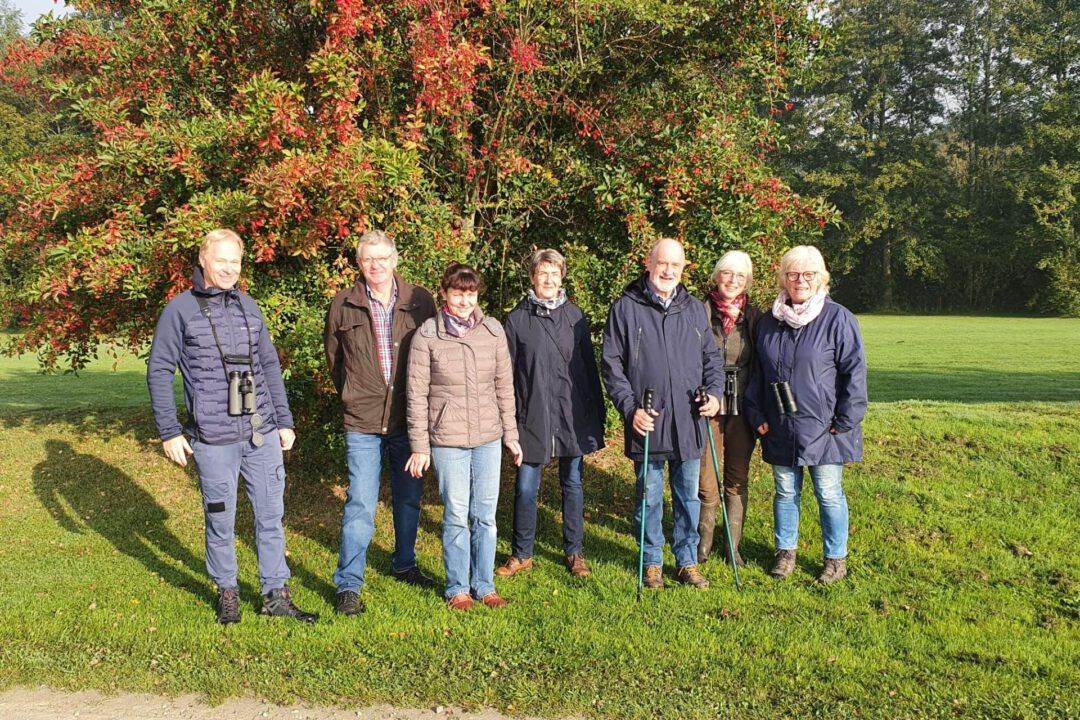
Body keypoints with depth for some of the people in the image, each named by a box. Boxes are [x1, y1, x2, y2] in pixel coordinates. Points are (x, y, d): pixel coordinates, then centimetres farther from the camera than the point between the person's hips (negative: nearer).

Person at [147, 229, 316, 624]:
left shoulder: (248, 305, 11)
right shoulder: (181, 309, -2)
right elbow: (159, 371, -1)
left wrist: (284, 421, 13)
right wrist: (169, 432, -5)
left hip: (262, 433, 4)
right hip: (213, 439, -4)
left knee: (271, 515, 7)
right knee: (220, 519, 7)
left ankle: (276, 595, 17)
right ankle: (227, 592, 25)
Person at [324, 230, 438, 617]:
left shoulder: (421, 301, -1)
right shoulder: (343, 305, -1)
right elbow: (333, 356, 13)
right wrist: (353, 394, 11)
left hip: (409, 419, 2)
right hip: (363, 423, -2)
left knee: (409, 498, 16)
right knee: (360, 505, -4)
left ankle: (405, 564, 35)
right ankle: (348, 586, 6)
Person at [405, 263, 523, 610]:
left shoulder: (493, 330, 2)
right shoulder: (427, 335, -7)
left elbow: (505, 385, 9)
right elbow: (417, 394, -3)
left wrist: (511, 434, 10)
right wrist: (419, 446, -3)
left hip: (489, 438, 3)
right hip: (447, 440, -3)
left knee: (485, 515, 10)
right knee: (456, 516, 4)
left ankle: (485, 585, 24)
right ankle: (457, 588, 20)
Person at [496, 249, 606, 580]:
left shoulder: (575, 316, 5)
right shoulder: (517, 319, 1)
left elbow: (589, 366, 8)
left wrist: (597, 414, 5)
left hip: (572, 416, 2)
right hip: (532, 416, -1)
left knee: (573, 484, 11)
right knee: (525, 488, 4)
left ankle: (574, 552, 24)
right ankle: (522, 554, 20)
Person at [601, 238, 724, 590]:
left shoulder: (694, 309, 9)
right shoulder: (626, 308, -3)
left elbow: (712, 356, 16)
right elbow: (611, 363, -3)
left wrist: (714, 392, -1)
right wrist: (630, 408, -11)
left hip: (689, 423, 3)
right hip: (647, 424, -3)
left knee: (689, 497, 12)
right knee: (649, 498, 9)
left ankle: (687, 561, 26)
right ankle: (652, 562, 25)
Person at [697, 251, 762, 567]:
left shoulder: (753, 316, 6)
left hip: (742, 408, 2)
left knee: (738, 479, 9)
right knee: (706, 478, -1)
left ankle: (733, 545, 21)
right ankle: (704, 540, 18)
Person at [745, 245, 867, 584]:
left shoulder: (838, 319, -7)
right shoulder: (768, 322, 8)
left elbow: (854, 371, -7)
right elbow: (757, 374, 13)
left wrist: (845, 421, -10)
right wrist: (757, 415, 5)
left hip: (823, 428, -4)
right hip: (779, 429, 4)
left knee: (829, 494, 5)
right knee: (785, 492, 13)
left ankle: (836, 557, 20)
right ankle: (785, 551, 27)